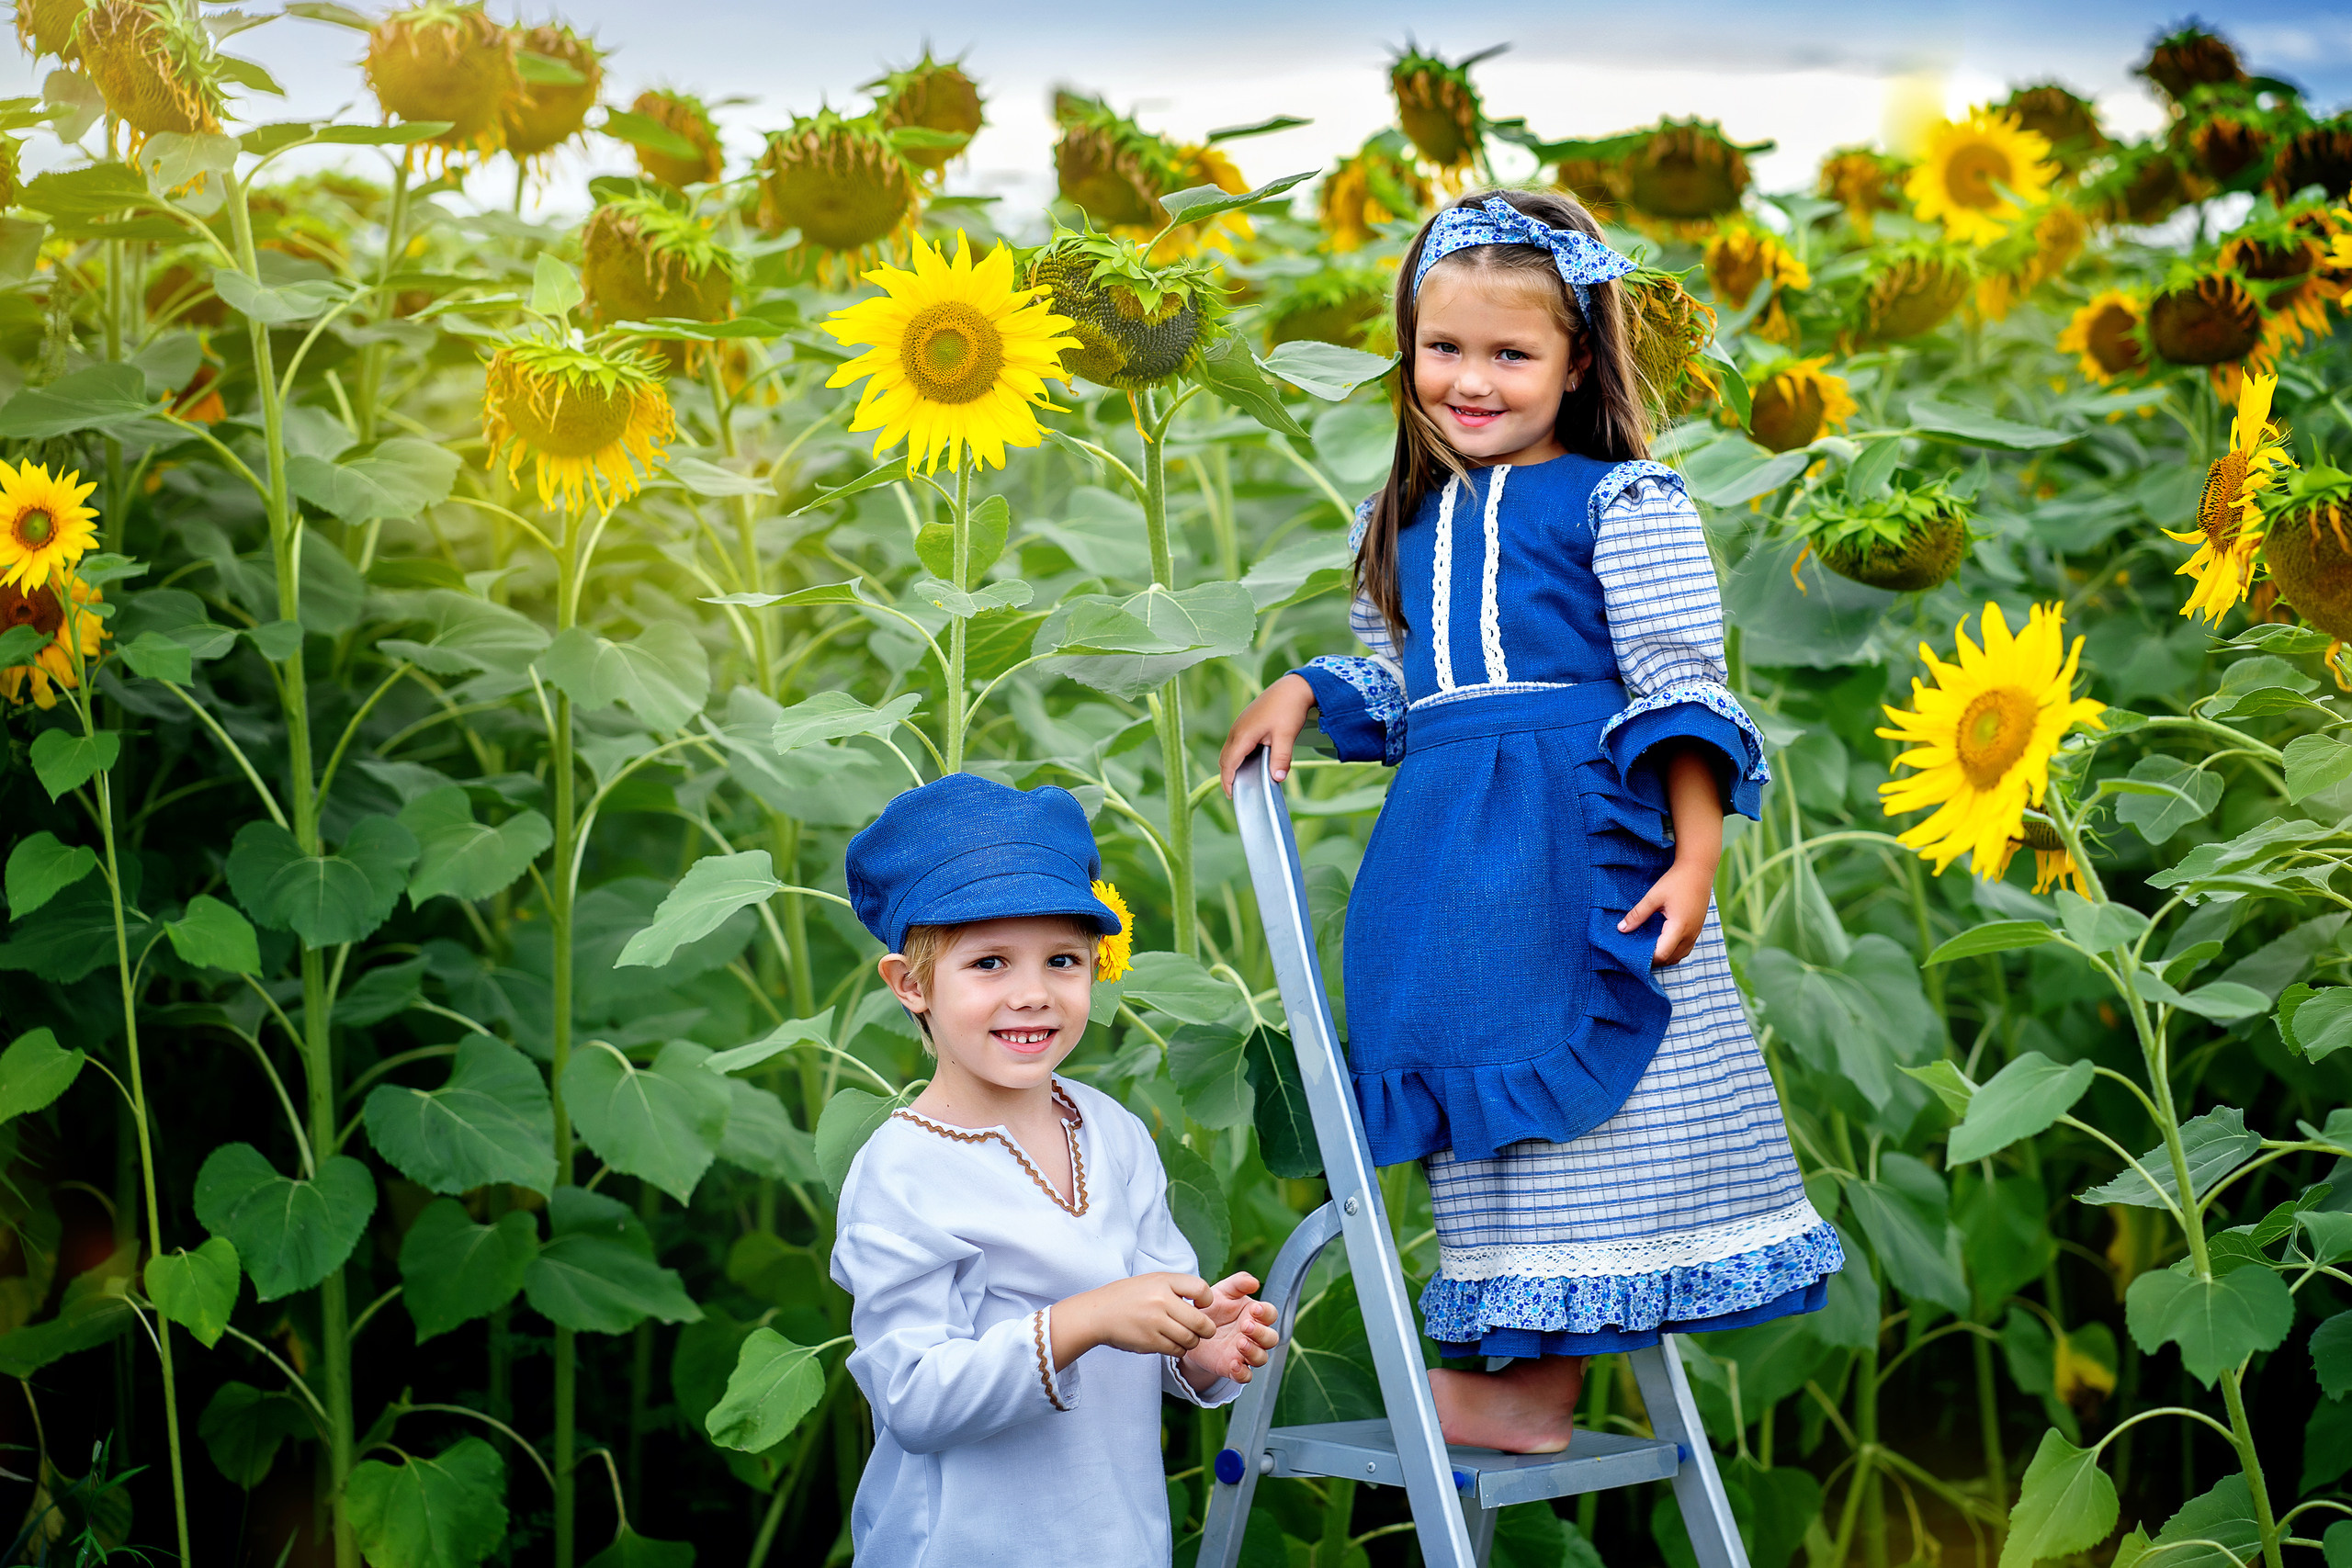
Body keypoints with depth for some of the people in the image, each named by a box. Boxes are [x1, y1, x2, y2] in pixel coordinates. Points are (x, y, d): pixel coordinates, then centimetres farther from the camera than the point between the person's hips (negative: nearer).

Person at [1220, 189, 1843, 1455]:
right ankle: (1530, 1369, 18)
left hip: (1583, 833, -6)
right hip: (1447, 844, 7)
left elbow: (1680, 688, -9)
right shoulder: (1406, 519, 14)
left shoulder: (1620, 502, -5)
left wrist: (1694, 856, -15)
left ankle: (1533, 1385, 6)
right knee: (1487, 1106, 10)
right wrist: (1305, 693, 10)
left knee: (1572, 1101, -1)